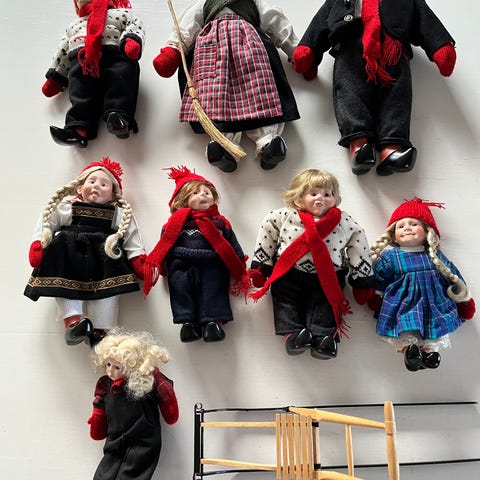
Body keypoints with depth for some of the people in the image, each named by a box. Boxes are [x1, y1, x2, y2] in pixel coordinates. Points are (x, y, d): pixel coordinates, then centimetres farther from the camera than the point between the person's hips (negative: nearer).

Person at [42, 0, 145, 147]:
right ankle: (79, 129, -43)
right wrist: (54, 77, 28)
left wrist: (132, 40, -14)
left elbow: (135, 26, 10)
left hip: (114, 54, -2)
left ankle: (120, 117, -51)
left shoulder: (121, 13, 29)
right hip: (81, 59, 3)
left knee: (122, 75, -33)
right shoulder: (73, 26, 43)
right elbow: (62, 52, 39)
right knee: (81, 91, -24)